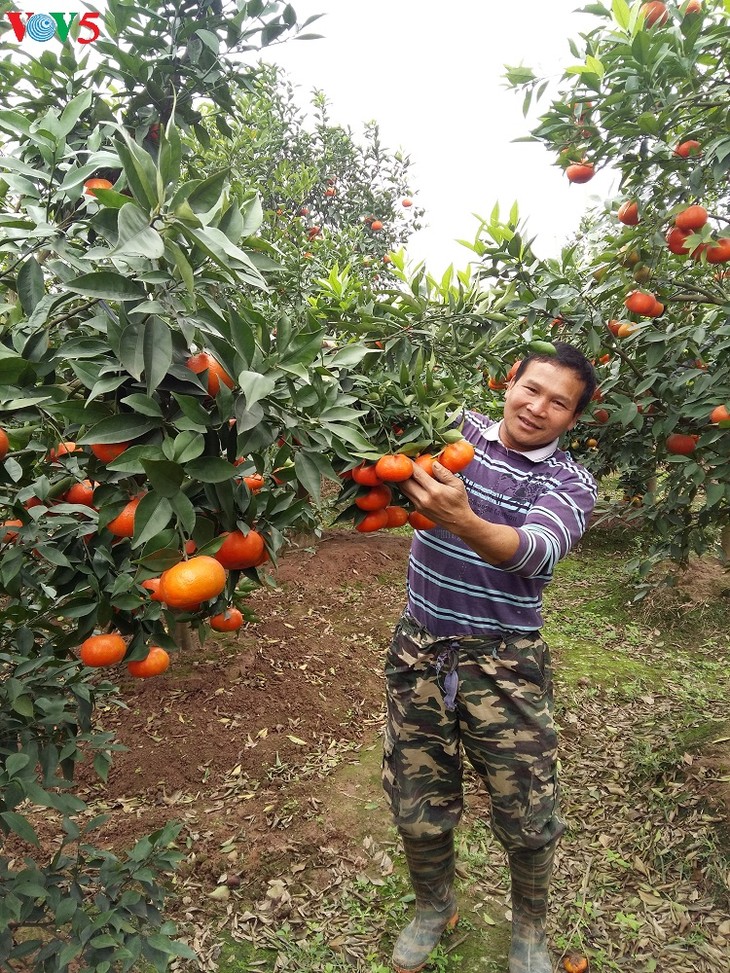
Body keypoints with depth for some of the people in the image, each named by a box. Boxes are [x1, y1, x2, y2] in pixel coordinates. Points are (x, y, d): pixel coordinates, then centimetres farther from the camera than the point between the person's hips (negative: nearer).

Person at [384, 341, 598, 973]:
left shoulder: (571, 483, -7)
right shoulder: (456, 429, 2)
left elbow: (534, 549, -28)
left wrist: (463, 522, -49)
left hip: (503, 665, -1)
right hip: (420, 649, 2)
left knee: (529, 819, 9)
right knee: (418, 809, 14)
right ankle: (435, 907, 45)